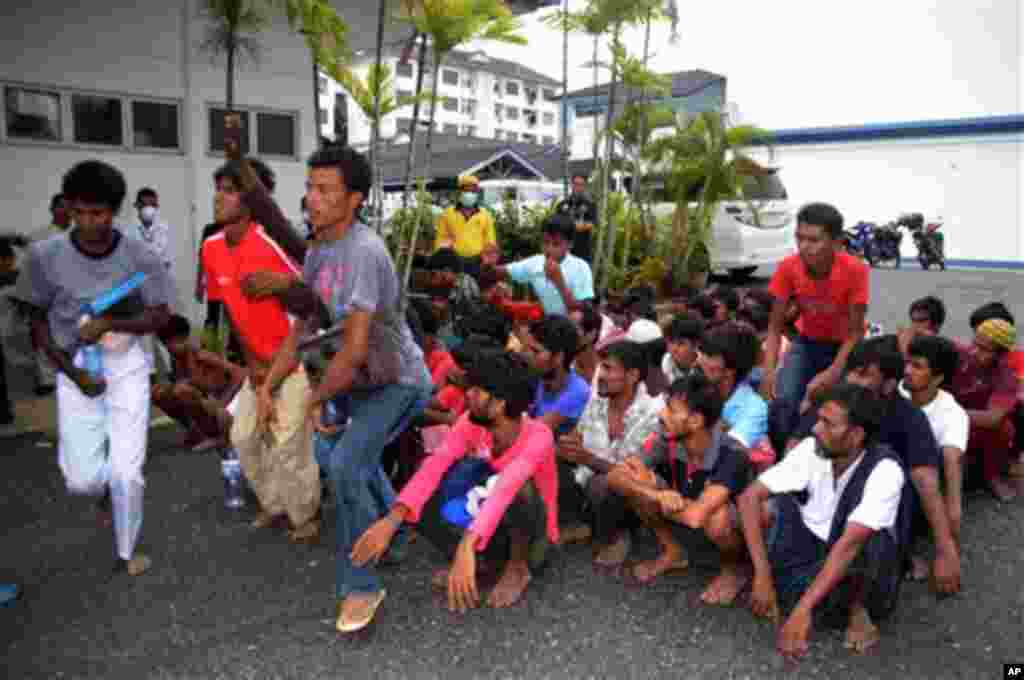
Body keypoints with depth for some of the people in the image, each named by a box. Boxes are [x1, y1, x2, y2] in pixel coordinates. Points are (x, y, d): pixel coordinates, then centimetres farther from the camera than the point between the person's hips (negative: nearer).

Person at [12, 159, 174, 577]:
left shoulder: (138, 257, -11)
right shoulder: (45, 255, -10)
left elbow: (160, 316, -4)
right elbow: (38, 323, -1)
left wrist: (110, 323, -21)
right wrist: (75, 374, -11)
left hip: (127, 365, -1)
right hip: (74, 370, 1)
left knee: (125, 472, -1)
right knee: (82, 479, -1)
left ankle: (127, 552, 23)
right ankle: (107, 491, 38)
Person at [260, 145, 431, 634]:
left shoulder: (363, 251, -30)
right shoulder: (317, 249, 0)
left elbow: (353, 350, -32)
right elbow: (302, 327, 8)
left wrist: (315, 400, -17)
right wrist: (268, 386, 1)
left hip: (399, 382, -10)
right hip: (366, 379, 10)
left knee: (345, 465, -21)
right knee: (359, 462, 25)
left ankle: (360, 586, -3)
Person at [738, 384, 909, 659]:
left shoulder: (885, 471, -27)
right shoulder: (811, 449, -16)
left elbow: (850, 544, -37)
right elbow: (750, 497, -20)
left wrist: (804, 609, -44)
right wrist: (762, 575, -28)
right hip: (811, 549, 3)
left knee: (875, 538, -36)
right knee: (770, 504, -23)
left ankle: (857, 607, -7)